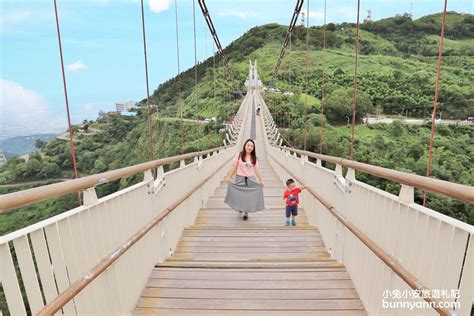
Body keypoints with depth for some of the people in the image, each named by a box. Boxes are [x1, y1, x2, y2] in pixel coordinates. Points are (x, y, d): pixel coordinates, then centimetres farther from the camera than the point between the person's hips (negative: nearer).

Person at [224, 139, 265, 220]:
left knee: (248, 196, 4)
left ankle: (246, 213, 22)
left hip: (250, 179, 2)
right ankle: (240, 207, 36)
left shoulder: (254, 158, 1)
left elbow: (257, 170, 4)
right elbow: (234, 167, -5)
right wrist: (228, 177, -8)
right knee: (239, 195, 4)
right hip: (240, 178, -2)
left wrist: (261, 180, 5)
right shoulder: (239, 155, -6)